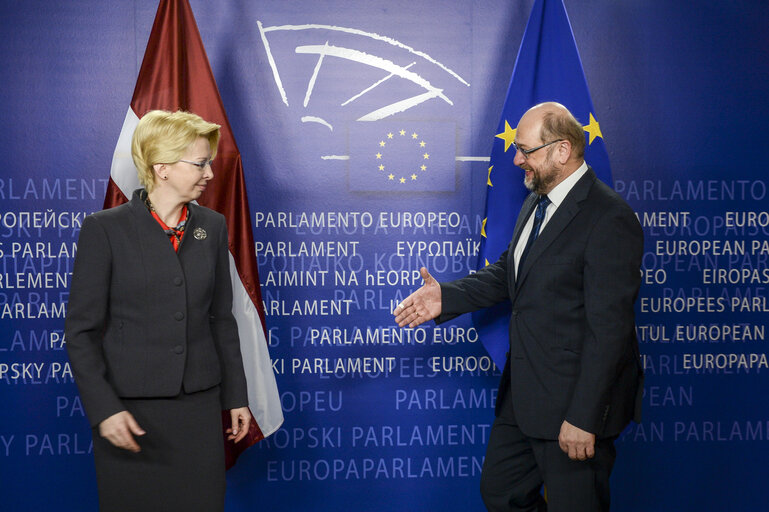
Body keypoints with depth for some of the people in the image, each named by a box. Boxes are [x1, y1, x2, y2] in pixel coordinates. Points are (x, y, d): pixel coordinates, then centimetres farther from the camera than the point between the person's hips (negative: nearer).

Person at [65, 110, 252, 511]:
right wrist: (103, 408, -14)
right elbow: (81, 330, -6)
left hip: (199, 404, 4)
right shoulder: (104, 229, -7)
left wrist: (235, 396, 12)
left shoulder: (211, 227, 7)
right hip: (130, 406, -4)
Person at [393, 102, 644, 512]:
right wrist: (446, 297, 4)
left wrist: (583, 417, -23)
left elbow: (607, 329, -23)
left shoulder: (610, 220, -21)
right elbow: (506, 274, 20)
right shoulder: (535, 204, 9)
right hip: (524, 393, 9)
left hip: (574, 400, -9)